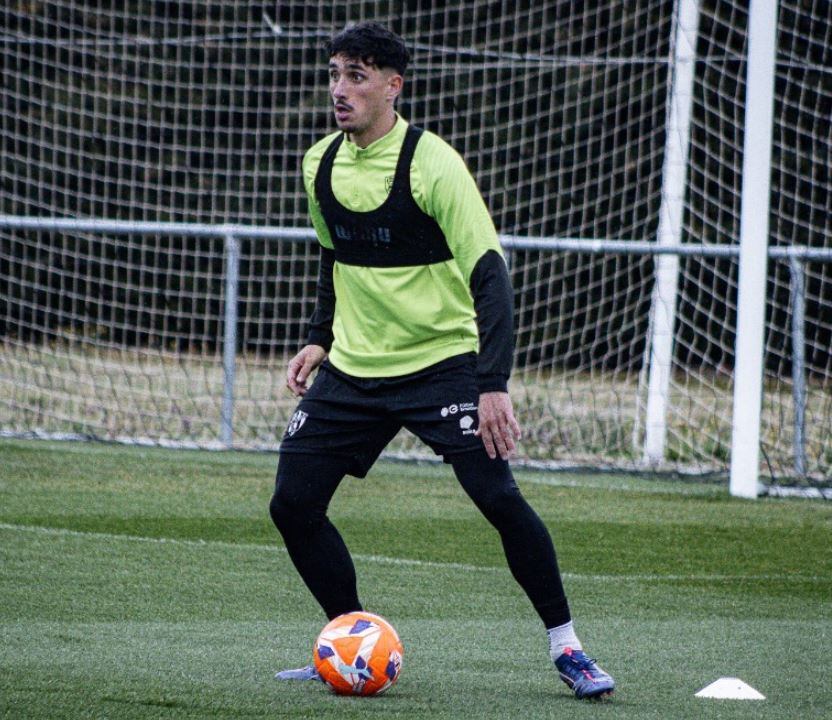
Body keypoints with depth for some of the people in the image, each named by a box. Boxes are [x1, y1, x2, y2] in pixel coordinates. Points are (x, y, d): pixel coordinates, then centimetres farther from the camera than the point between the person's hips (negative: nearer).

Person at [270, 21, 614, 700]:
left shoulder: (432, 164, -17)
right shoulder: (321, 164, 3)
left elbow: (489, 273, -21)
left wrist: (494, 384, -29)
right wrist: (319, 339, 13)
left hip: (442, 359, -6)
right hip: (353, 366, 6)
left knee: (498, 496, -18)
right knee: (292, 504, -2)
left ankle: (566, 647, -3)